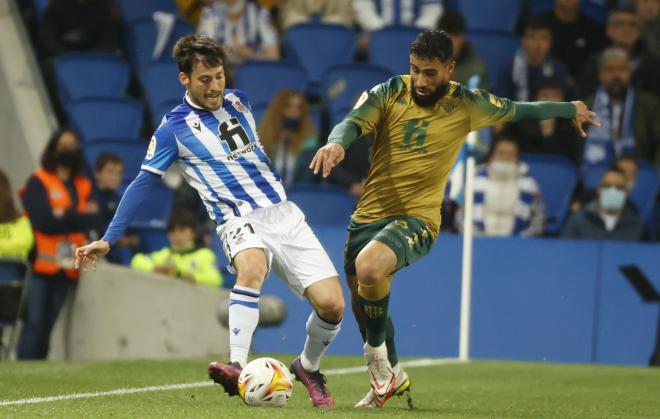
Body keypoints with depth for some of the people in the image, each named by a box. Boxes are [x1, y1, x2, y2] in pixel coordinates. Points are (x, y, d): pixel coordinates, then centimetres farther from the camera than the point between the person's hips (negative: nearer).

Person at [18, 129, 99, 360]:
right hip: (41, 263, -5)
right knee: (34, 324, -11)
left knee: (48, 325, 4)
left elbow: (93, 220, 0)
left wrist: (64, 216, -12)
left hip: (67, 268, 5)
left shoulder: (83, 187, 15)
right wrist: (78, 218, -7)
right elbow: (44, 221, -13)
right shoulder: (37, 183, -1)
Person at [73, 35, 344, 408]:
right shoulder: (175, 128, -3)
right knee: (252, 265, -40)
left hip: (284, 213, 5)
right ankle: (237, 369, -48)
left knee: (331, 304, -10)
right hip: (241, 221, -4)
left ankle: (309, 368, 18)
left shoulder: (238, 102, 10)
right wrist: (108, 240, -2)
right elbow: (143, 184, 1)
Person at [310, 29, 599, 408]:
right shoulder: (391, 92, -2)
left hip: (417, 219, -4)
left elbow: (519, 109, 14)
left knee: (369, 267, -32)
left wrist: (572, 110, 27)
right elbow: (354, 121, -18)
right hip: (368, 214, 4)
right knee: (363, 301, 16)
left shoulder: (465, 104, -3)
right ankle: (393, 376, 43)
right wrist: (336, 142, -42)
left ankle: (377, 354, -6)